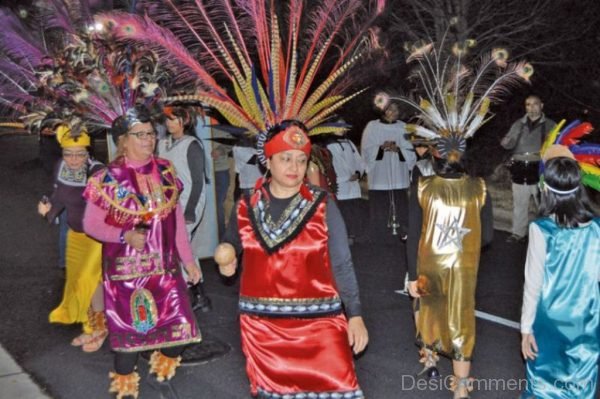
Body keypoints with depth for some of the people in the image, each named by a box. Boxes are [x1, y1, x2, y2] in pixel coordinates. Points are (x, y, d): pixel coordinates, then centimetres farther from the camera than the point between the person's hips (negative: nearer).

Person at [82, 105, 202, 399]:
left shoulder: (165, 170, 2)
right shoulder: (109, 178, -11)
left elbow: (176, 217, 8)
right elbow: (90, 224, -4)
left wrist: (188, 259, 9)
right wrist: (124, 235, -20)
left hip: (165, 267, 4)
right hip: (127, 271, -4)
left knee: (181, 327, 5)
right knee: (130, 331, 6)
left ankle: (160, 374, 34)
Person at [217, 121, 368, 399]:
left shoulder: (322, 205, -5)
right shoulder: (247, 206, 1)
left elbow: (341, 264, -3)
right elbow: (230, 243, 22)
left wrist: (355, 315, -6)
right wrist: (226, 259, 1)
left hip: (317, 320, -2)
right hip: (262, 323, 2)